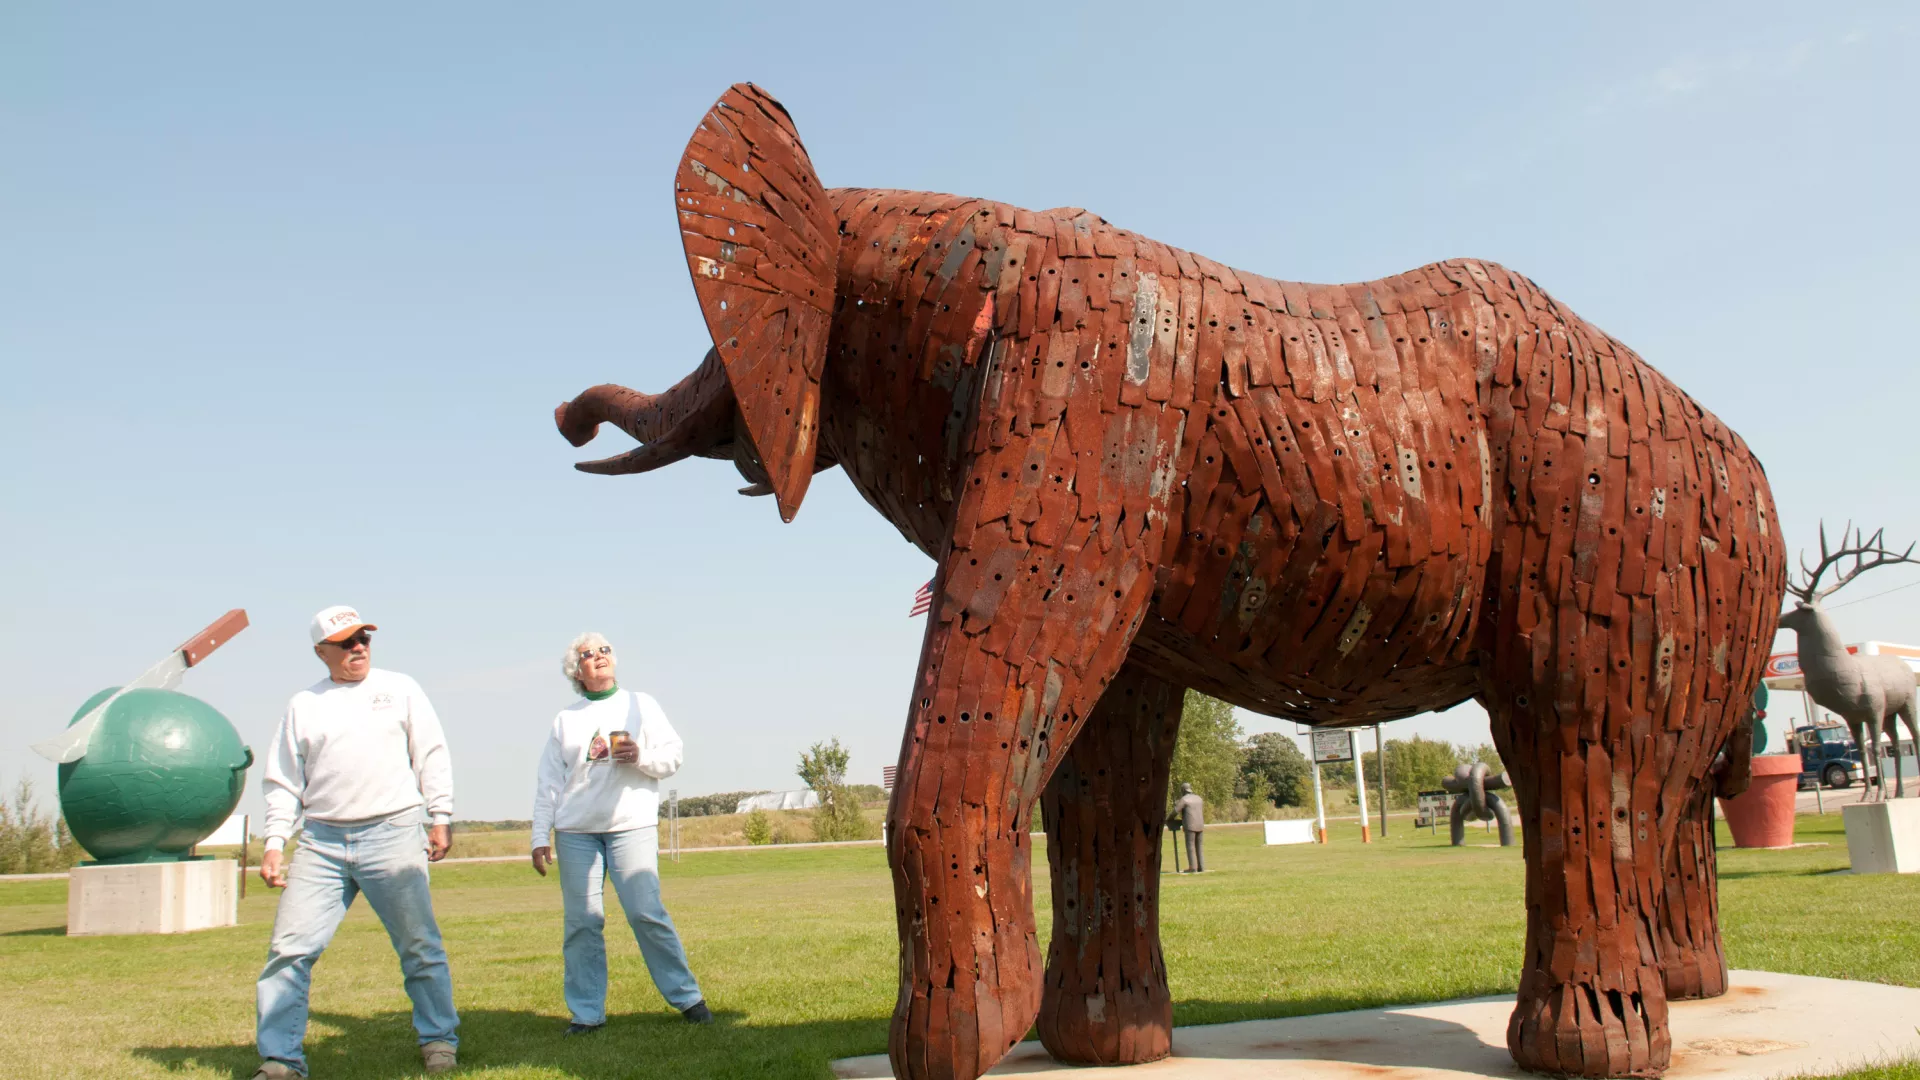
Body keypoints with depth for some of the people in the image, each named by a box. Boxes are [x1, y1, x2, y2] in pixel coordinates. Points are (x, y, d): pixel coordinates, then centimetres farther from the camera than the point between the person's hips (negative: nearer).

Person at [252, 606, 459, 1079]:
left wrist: (441, 817, 1)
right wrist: (274, 843, 2)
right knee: (290, 948, -4)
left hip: (393, 835, -1)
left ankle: (438, 1040, 17)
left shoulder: (400, 689, 9)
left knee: (419, 947, 3)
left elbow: (432, 755, 8)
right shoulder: (303, 705, 12)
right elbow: (283, 782, 12)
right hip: (322, 842, 2)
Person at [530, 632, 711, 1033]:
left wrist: (640, 756, -14)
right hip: (575, 832, 2)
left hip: (631, 826, -2)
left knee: (646, 913, -9)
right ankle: (586, 1012, 9)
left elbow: (673, 756, 6)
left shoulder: (641, 705, 11)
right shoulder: (565, 719, 14)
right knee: (582, 921, 0)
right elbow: (548, 781, 13)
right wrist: (540, 836, 7)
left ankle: (687, 997, 1)